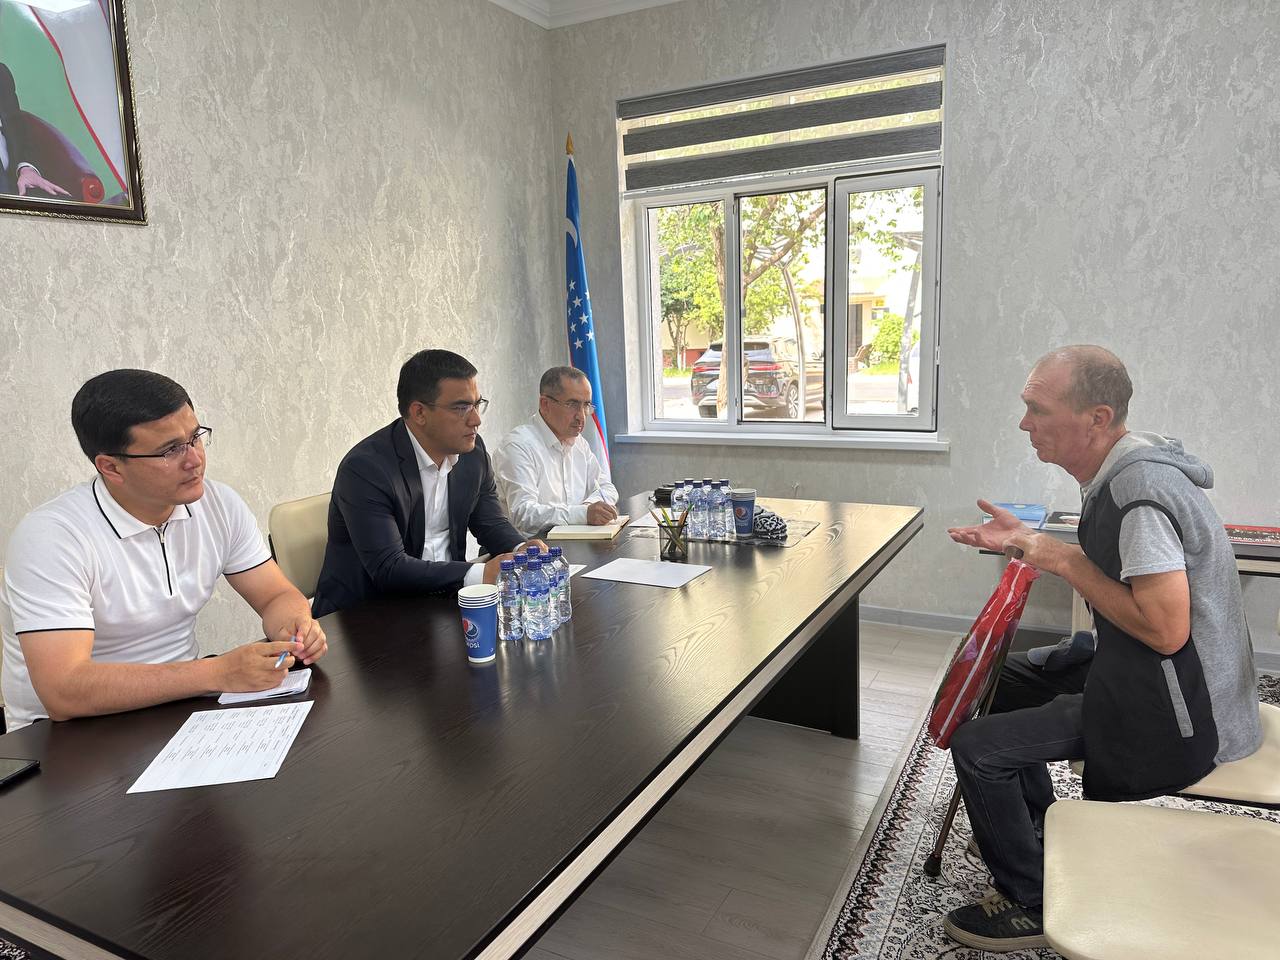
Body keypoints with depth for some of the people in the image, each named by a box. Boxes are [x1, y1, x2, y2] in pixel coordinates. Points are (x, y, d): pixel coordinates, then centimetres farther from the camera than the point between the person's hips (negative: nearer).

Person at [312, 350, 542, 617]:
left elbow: (492, 523, 10)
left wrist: (521, 550, -13)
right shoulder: (365, 467, -21)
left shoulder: (473, 450, 0)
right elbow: (388, 569, -25)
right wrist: (480, 574, -32)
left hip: (442, 597, 7)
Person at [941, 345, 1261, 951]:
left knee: (975, 748, -11)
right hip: (1183, 690, 10)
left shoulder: (1139, 493, -28)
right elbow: (1109, 571, 14)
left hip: (1175, 725, -10)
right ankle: (1039, 838, 35)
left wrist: (1064, 561, -23)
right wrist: (1028, 542, 6)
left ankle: (1030, 904, 11)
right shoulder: (1131, 464, 3)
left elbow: (1165, 629, -32)